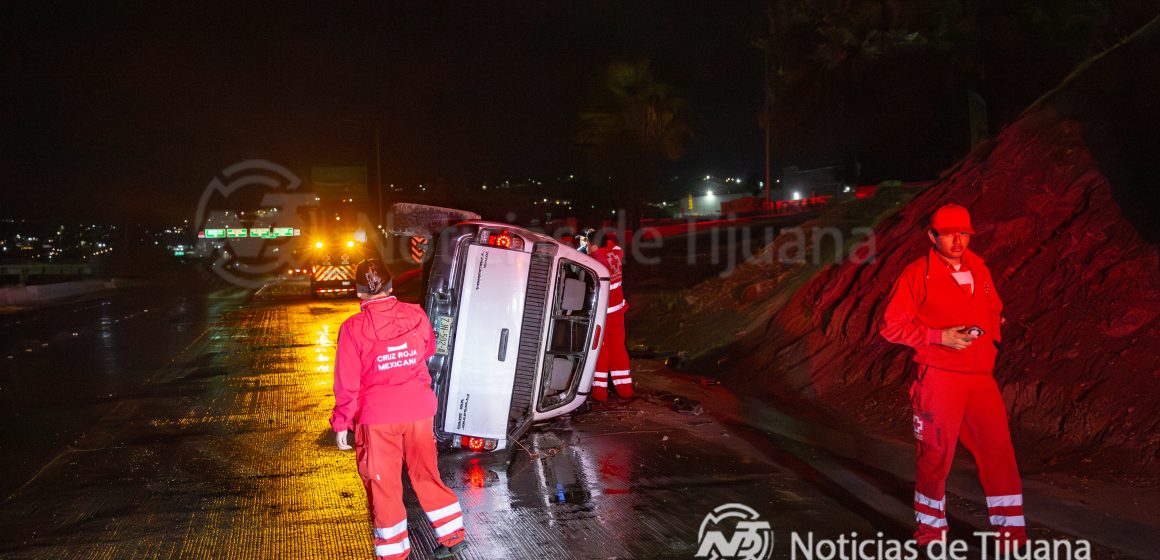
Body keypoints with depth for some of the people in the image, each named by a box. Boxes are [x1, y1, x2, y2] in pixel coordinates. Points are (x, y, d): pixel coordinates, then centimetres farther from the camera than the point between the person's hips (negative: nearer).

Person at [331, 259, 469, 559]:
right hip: (419, 410, 3)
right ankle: (453, 535, 25)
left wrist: (341, 424, 0)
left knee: (383, 483, 11)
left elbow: (347, 383, -11)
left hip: (377, 416, -3)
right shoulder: (416, 315, -6)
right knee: (426, 473, 18)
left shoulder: (354, 327, -15)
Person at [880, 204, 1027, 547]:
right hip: (939, 377, -5)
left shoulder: (978, 269, 10)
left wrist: (991, 339, 5)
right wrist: (939, 337, -16)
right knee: (936, 454, 6)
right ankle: (930, 529, 24)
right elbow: (891, 326, -8)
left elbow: (993, 309, 24)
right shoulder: (918, 274, -7)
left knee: (999, 450, 5)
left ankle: (1009, 528, 20)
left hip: (981, 377, 5)